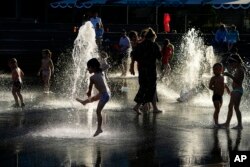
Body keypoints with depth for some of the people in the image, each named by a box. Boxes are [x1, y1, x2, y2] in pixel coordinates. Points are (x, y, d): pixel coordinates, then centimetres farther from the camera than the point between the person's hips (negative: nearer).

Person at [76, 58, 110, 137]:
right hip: (107, 92, 9)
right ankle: (84, 102, 63)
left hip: (104, 95, -9)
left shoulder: (92, 77, -16)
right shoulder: (101, 73, 5)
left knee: (98, 111, -2)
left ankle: (99, 129, 2)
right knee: (92, 98, 34)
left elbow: (90, 88, -4)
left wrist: (89, 93, 18)